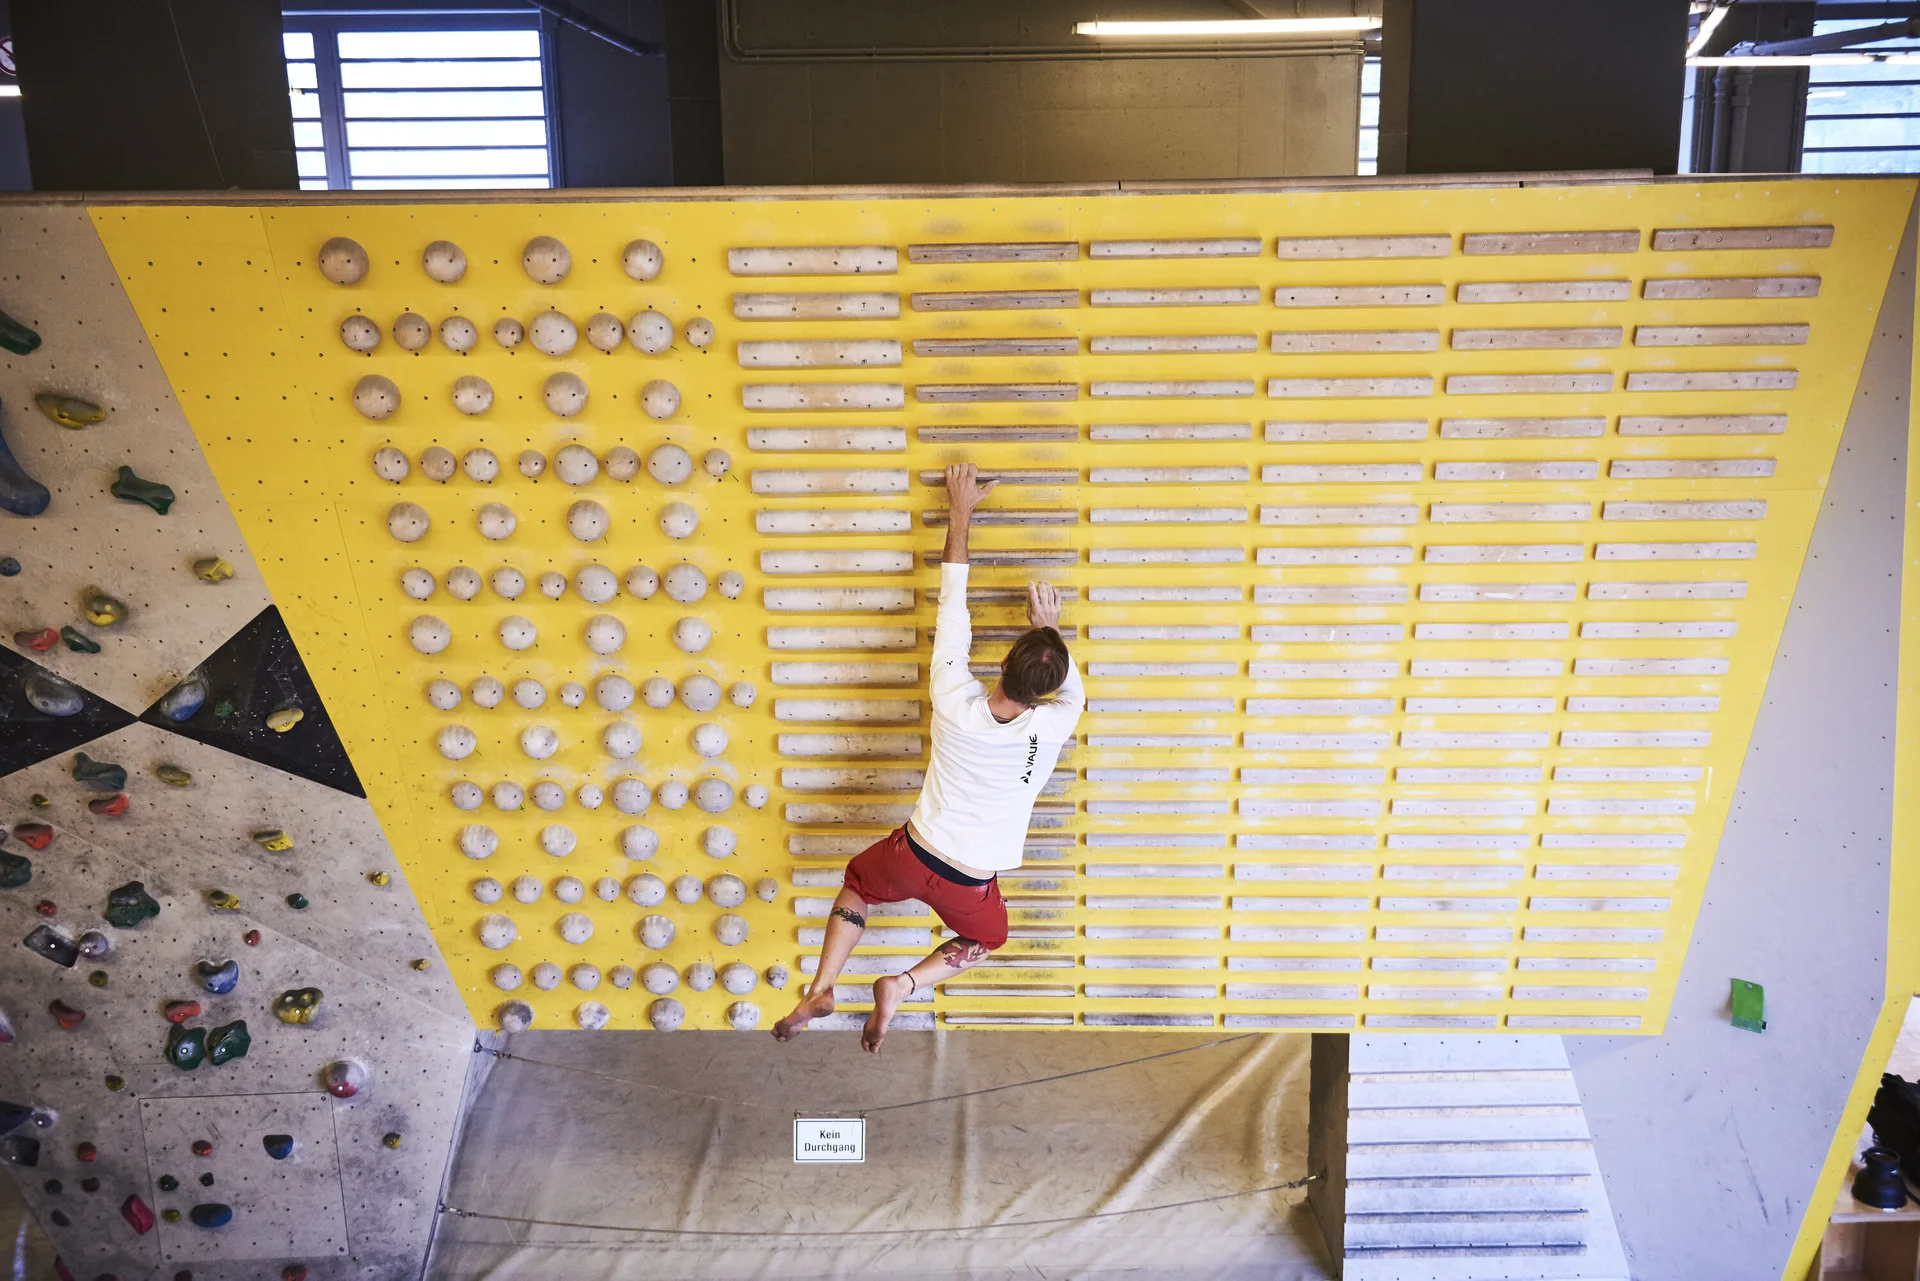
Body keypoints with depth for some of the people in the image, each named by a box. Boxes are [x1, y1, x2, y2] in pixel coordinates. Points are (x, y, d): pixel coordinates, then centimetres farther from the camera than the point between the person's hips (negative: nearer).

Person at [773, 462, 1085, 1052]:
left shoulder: (957, 702, -22)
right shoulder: (1049, 730, -24)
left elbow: (952, 605, -10)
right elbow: (1072, 690, 4)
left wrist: (960, 510, -1)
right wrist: (1050, 629, 6)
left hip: (911, 855, 1)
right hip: (970, 883, 0)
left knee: (858, 882, 33)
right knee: (987, 938, 33)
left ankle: (820, 989, 17)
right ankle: (904, 984, 10)